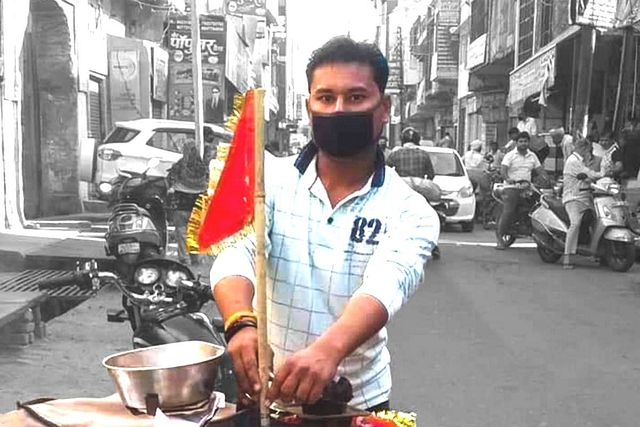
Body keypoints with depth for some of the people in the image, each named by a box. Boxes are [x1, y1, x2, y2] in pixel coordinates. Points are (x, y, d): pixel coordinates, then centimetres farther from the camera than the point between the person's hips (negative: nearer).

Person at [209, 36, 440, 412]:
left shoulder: (409, 210, -12)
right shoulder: (270, 180, -8)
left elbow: (386, 286, -29)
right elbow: (236, 253, -23)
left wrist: (329, 350, -48)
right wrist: (241, 323, -43)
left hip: (358, 399, 0)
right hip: (264, 391, 1)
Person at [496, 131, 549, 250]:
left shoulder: (532, 156, 18)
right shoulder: (510, 155, 3)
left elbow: (539, 169, 13)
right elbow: (503, 169, -10)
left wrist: (547, 179, -7)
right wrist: (507, 179, -31)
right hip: (512, 187, -5)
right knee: (508, 212, -13)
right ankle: (500, 237, -9)